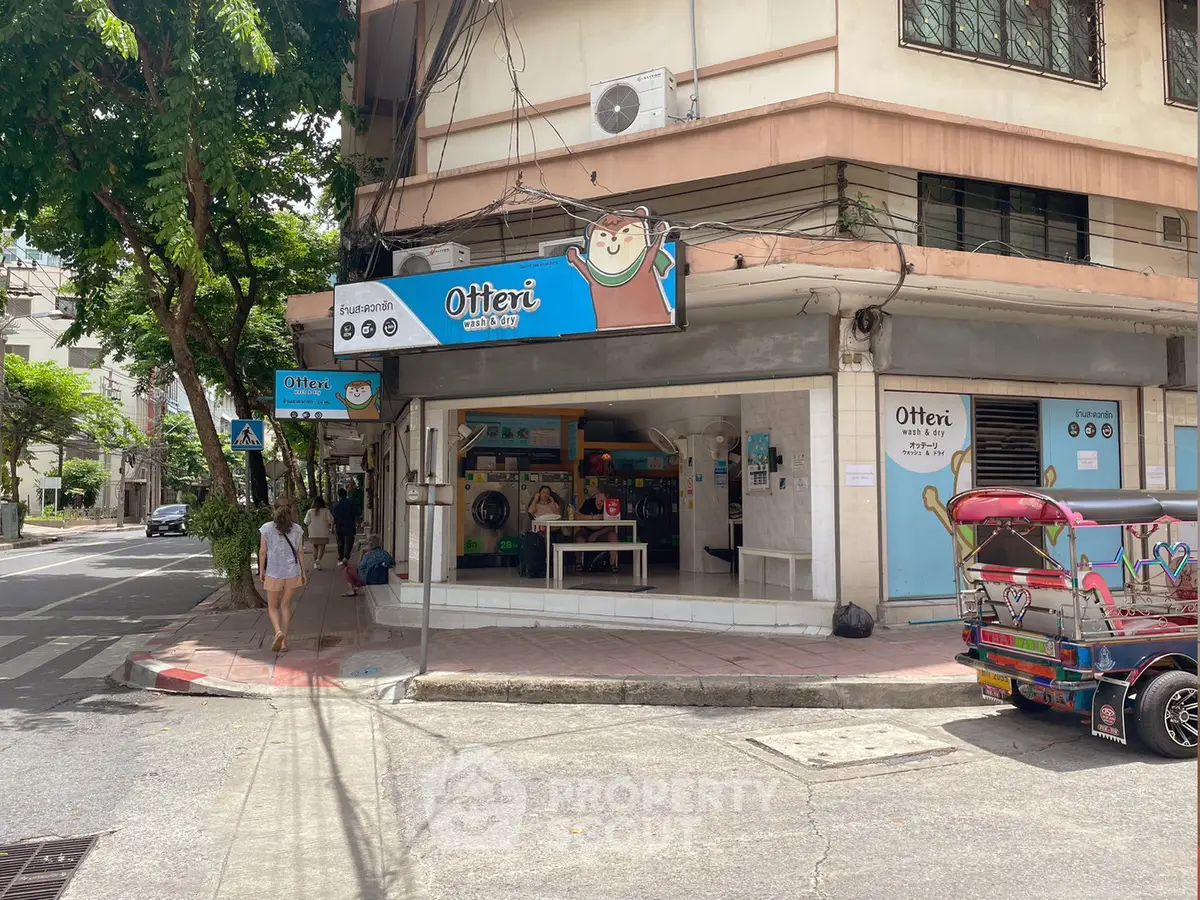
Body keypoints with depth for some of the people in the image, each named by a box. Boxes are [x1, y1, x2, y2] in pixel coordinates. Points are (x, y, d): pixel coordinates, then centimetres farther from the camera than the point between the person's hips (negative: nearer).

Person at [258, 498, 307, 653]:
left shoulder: (266, 528, -7)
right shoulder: (297, 529, -2)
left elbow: (263, 551, -3)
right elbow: (300, 552, 3)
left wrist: (261, 570, 9)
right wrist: (303, 572, 12)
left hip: (273, 574, -2)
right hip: (292, 573, 2)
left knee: (273, 607, 13)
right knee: (286, 606, 14)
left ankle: (278, 631, -14)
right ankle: (284, 641, 15)